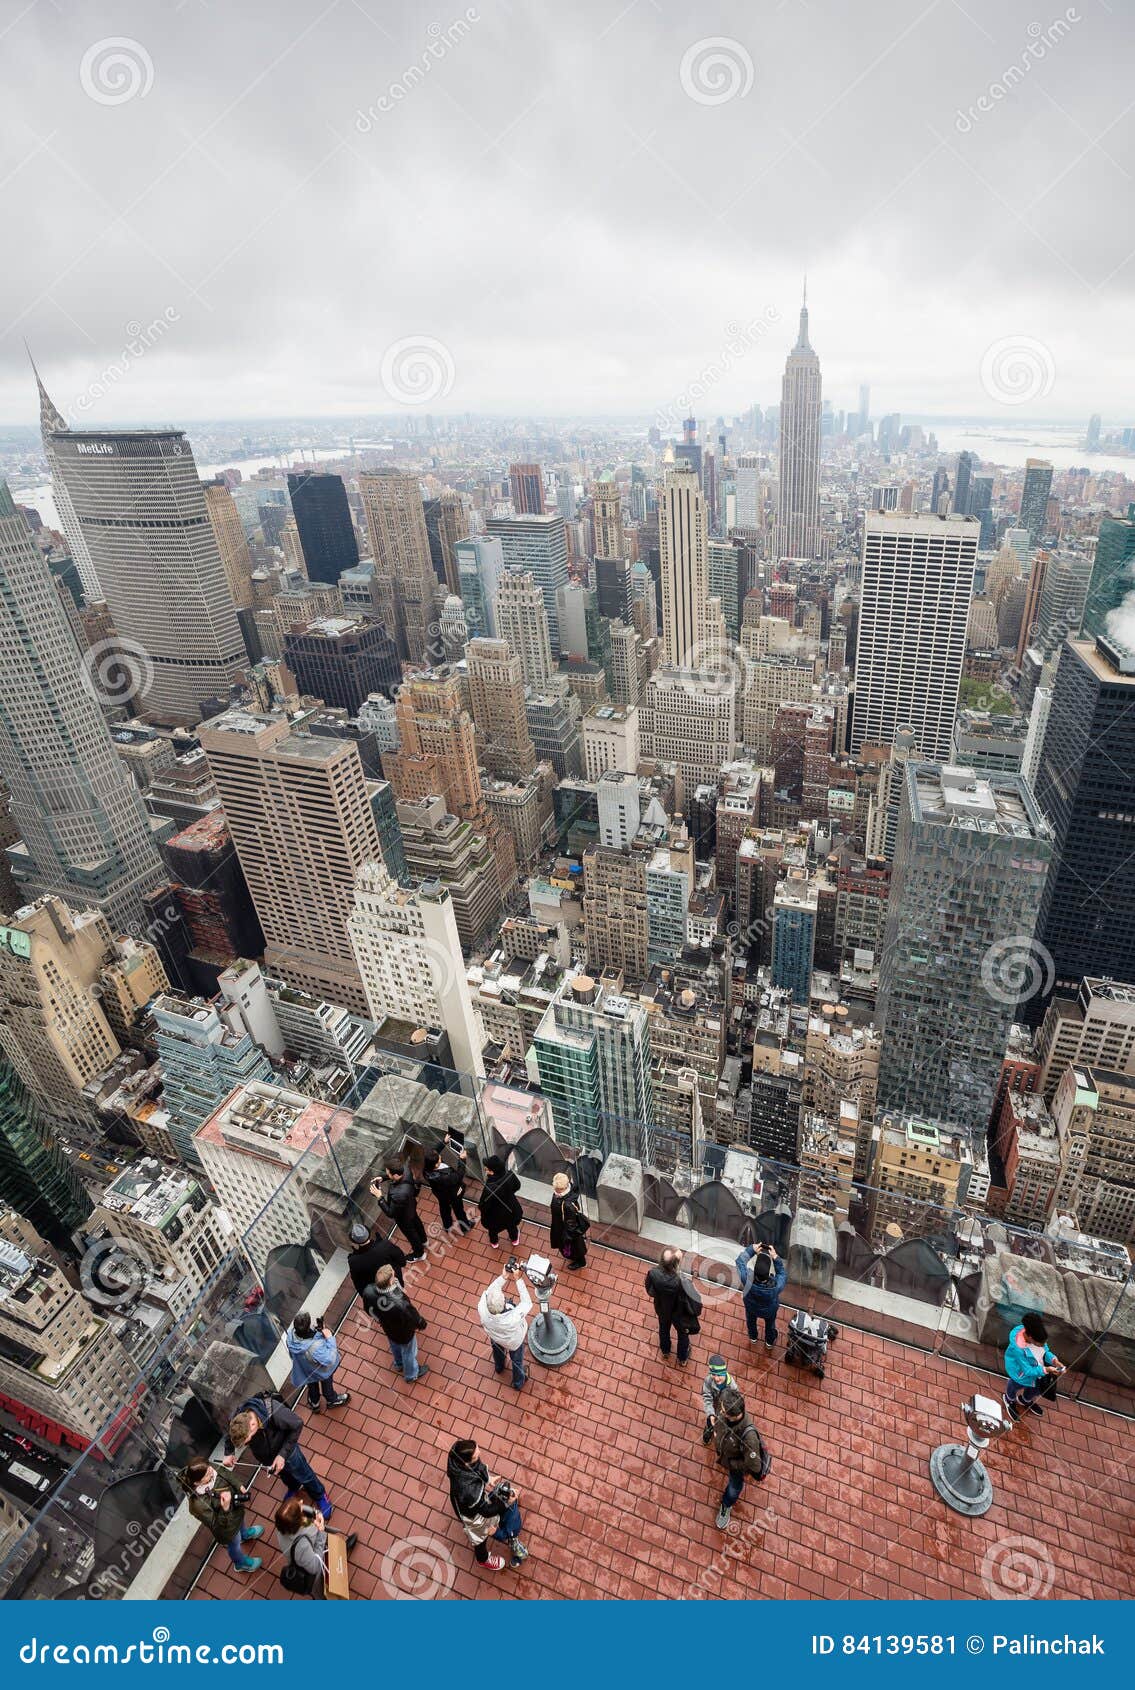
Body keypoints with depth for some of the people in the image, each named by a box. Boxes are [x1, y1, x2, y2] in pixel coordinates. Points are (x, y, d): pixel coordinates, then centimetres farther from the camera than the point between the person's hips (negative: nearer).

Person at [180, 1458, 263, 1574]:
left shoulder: (210, 1468, -31)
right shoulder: (199, 1504, -45)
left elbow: (228, 1473, -8)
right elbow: (216, 1525, -34)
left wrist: (239, 1486, -16)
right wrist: (225, 1509, -49)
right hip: (227, 1526, -5)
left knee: (241, 1521, 38)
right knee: (234, 1545, 28)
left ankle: (245, 1534, 72)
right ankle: (241, 1563, 60)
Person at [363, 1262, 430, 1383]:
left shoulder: (368, 1291, -35)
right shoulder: (400, 1305, -49)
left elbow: (368, 1310, -10)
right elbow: (413, 1318, -27)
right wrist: (422, 1325, -4)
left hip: (387, 1328, 5)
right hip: (404, 1333, -4)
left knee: (395, 1347, 37)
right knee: (408, 1352, 29)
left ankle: (399, 1365, 66)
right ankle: (411, 1375, 57)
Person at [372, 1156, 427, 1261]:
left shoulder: (399, 1195, -51)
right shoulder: (405, 1169, -30)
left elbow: (391, 1213, -32)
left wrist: (380, 1197, -30)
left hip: (404, 1217, -6)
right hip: (410, 1206, 6)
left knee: (410, 1234, 24)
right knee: (416, 1222, 34)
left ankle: (419, 1254, 53)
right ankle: (423, 1241, 65)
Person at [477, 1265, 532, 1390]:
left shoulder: (482, 1310, -43)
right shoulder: (513, 1318, -49)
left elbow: (487, 1292, -25)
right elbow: (527, 1302, -35)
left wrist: (503, 1277, -30)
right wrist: (517, 1279, -38)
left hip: (494, 1337, 3)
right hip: (513, 1341, -3)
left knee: (497, 1350, 38)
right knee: (517, 1360, 30)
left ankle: (499, 1367, 68)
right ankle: (518, 1383, 58)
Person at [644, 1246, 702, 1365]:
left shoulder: (653, 1273, -35)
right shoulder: (681, 1282, -45)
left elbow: (650, 1292, -14)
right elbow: (694, 1302, -30)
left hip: (662, 1310, 2)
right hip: (679, 1314, -2)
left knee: (664, 1329, 35)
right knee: (683, 1334, 31)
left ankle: (665, 1350, 64)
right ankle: (682, 1358, 58)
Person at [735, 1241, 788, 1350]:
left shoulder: (747, 1280, -46)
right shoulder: (776, 1286, -47)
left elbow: (740, 1261, -27)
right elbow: (783, 1273, -26)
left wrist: (751, 1249, -30)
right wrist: (775, 1258, -35)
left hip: (751, 1307, 1)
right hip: (769, 1310, -1)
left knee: (751, 1321, 35)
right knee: (770, 1324, 34)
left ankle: (753, 1338, 64)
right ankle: (770, 1342, 62)